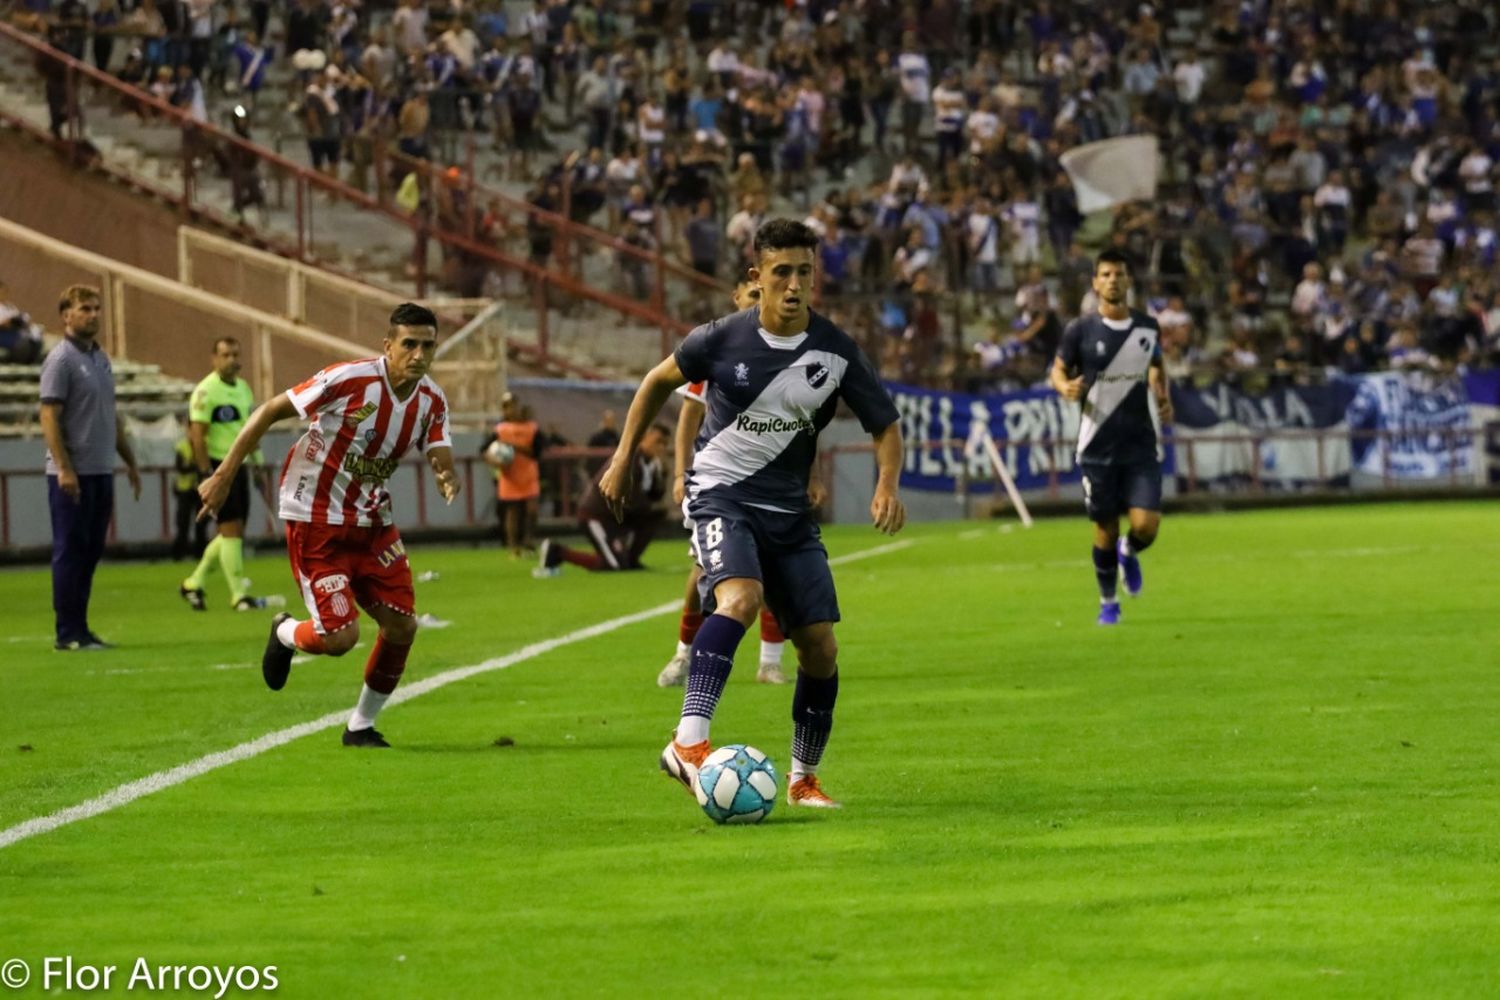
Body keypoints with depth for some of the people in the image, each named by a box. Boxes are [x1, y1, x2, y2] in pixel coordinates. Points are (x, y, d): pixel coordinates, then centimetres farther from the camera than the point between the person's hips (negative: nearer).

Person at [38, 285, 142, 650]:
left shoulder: (101, 359, 16)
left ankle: (80, 630, 13)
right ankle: (68, 634, -2)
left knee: (91, 552, 9)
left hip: (101, 472, 8)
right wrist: (64, 469, -21)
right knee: (70, 551, -5)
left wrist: (130, 461, 22)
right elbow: (49, 417, -15)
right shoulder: (61, 359, -9)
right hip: (72, 475, -8)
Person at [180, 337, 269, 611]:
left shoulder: (244, 388, 14)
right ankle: (238, 595, -6)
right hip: (217, 467, -8)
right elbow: (197, 435, -15)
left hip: (239, 467, 8)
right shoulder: (206, 391, -11)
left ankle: (193, 585, 21)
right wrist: (207, 473, -19)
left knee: (232, 534, 9)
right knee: (231, 528, -10)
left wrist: (259, 465, 20)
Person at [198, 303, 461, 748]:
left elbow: (441, 459, -5)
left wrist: (447, 479, -32)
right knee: (340, 636, -13)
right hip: (315, 522, -6)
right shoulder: (349, 379, -22)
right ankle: (285, 634, 24)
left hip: (371, 521, 6)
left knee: (401, 626, 0)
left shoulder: (431, 401, -2)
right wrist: (224, 475, -14)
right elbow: (271, 410, -15)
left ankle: (362, 725, 21)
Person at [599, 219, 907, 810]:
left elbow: (885, 426, 4)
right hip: (721, 493, -4)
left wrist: (887, 485, -16)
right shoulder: (723, 340, -11)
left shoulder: (836, 353, -6)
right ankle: (688, 743, -40)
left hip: (789, 509, 4)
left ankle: (803, 778, 19)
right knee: (741, 597, -32)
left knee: (820, 646, 1)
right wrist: (623, 459, 9)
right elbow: (659, 381, 8)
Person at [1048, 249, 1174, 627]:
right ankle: (1108, 602, 24)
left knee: (1146, 525, -12)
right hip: (1098, 444, -1)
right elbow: (1058, 370, 5)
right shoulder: (1081, 330, -4)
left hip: (1141, 444, 1)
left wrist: (1163, 398, 4)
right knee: (1105, 528, 4)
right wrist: (1066, 388, -18)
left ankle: (1128, 553, 25)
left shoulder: (1148, 327, 4)